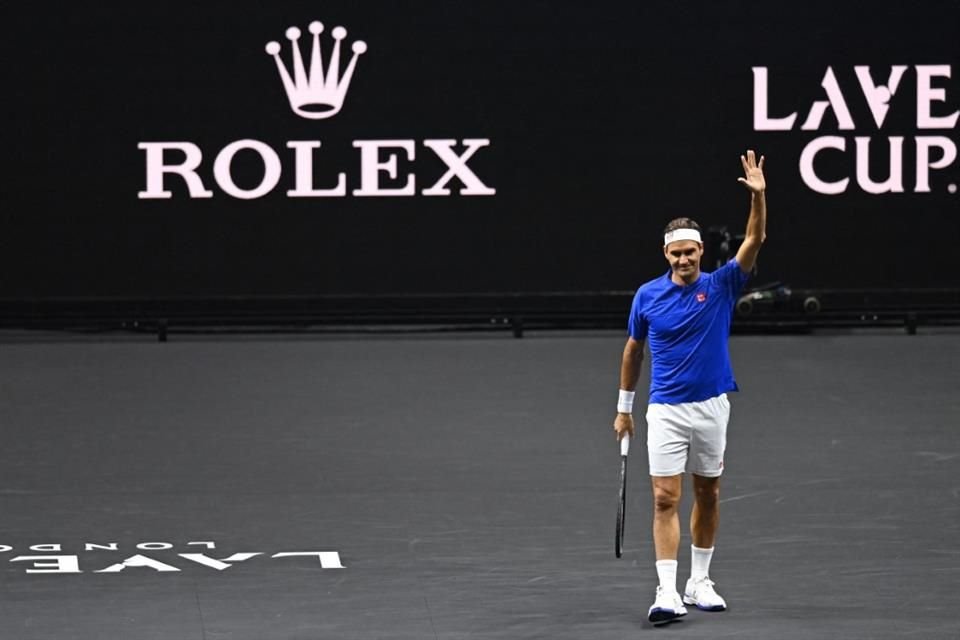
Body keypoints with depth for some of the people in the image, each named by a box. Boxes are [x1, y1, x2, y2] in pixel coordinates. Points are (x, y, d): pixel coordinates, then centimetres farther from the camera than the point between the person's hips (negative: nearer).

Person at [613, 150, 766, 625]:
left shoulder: (720, 286, -3)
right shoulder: (648, 296, -2)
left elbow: (754, 240, -13)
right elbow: (633, 349, 10)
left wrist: (758, 196, -29)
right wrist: (624, 408, 12)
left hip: (711, 407, 1)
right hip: (665, 410, -1)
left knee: (708, 496, 11)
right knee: (666, 499, -9)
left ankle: (699, 582, 23)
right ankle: (668, 591, -15)